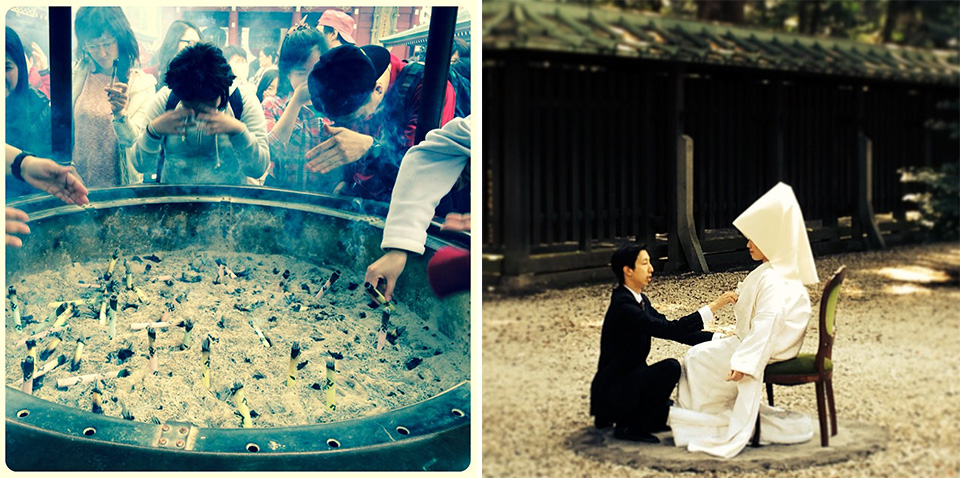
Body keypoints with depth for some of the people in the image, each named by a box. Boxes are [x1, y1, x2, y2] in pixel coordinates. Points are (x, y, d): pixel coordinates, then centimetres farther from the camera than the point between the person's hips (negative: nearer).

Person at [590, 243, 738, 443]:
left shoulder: (639, 300, 8)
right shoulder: (623, 306, -22)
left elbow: (675, 330, 10)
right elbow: (668, 329, -29)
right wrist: (713, 307, -30)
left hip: (629, 380, 10)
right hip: (611, 391, -10)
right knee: (670, 367, -26)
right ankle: (630, 425, -13)